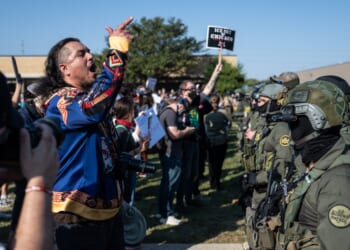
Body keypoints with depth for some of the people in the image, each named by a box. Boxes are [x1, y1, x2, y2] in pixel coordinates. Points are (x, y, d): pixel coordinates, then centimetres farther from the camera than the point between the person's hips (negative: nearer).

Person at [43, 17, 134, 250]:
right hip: (78, 213, -9)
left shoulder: (92, 95, 13)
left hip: (109, 206, 9)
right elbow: (92, 109, -37)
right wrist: (117, 51, -37)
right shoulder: (60, 102, -19)